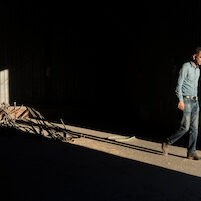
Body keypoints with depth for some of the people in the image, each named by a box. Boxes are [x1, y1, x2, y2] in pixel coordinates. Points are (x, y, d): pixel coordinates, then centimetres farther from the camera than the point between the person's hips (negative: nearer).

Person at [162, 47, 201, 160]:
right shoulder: (186, 66, -7)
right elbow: (179, 84, -11)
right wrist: (180, 100, -20)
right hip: (186, 100, -8)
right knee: (185, 127, -11)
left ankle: (191, 152, 7)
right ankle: (167, 143, 7)